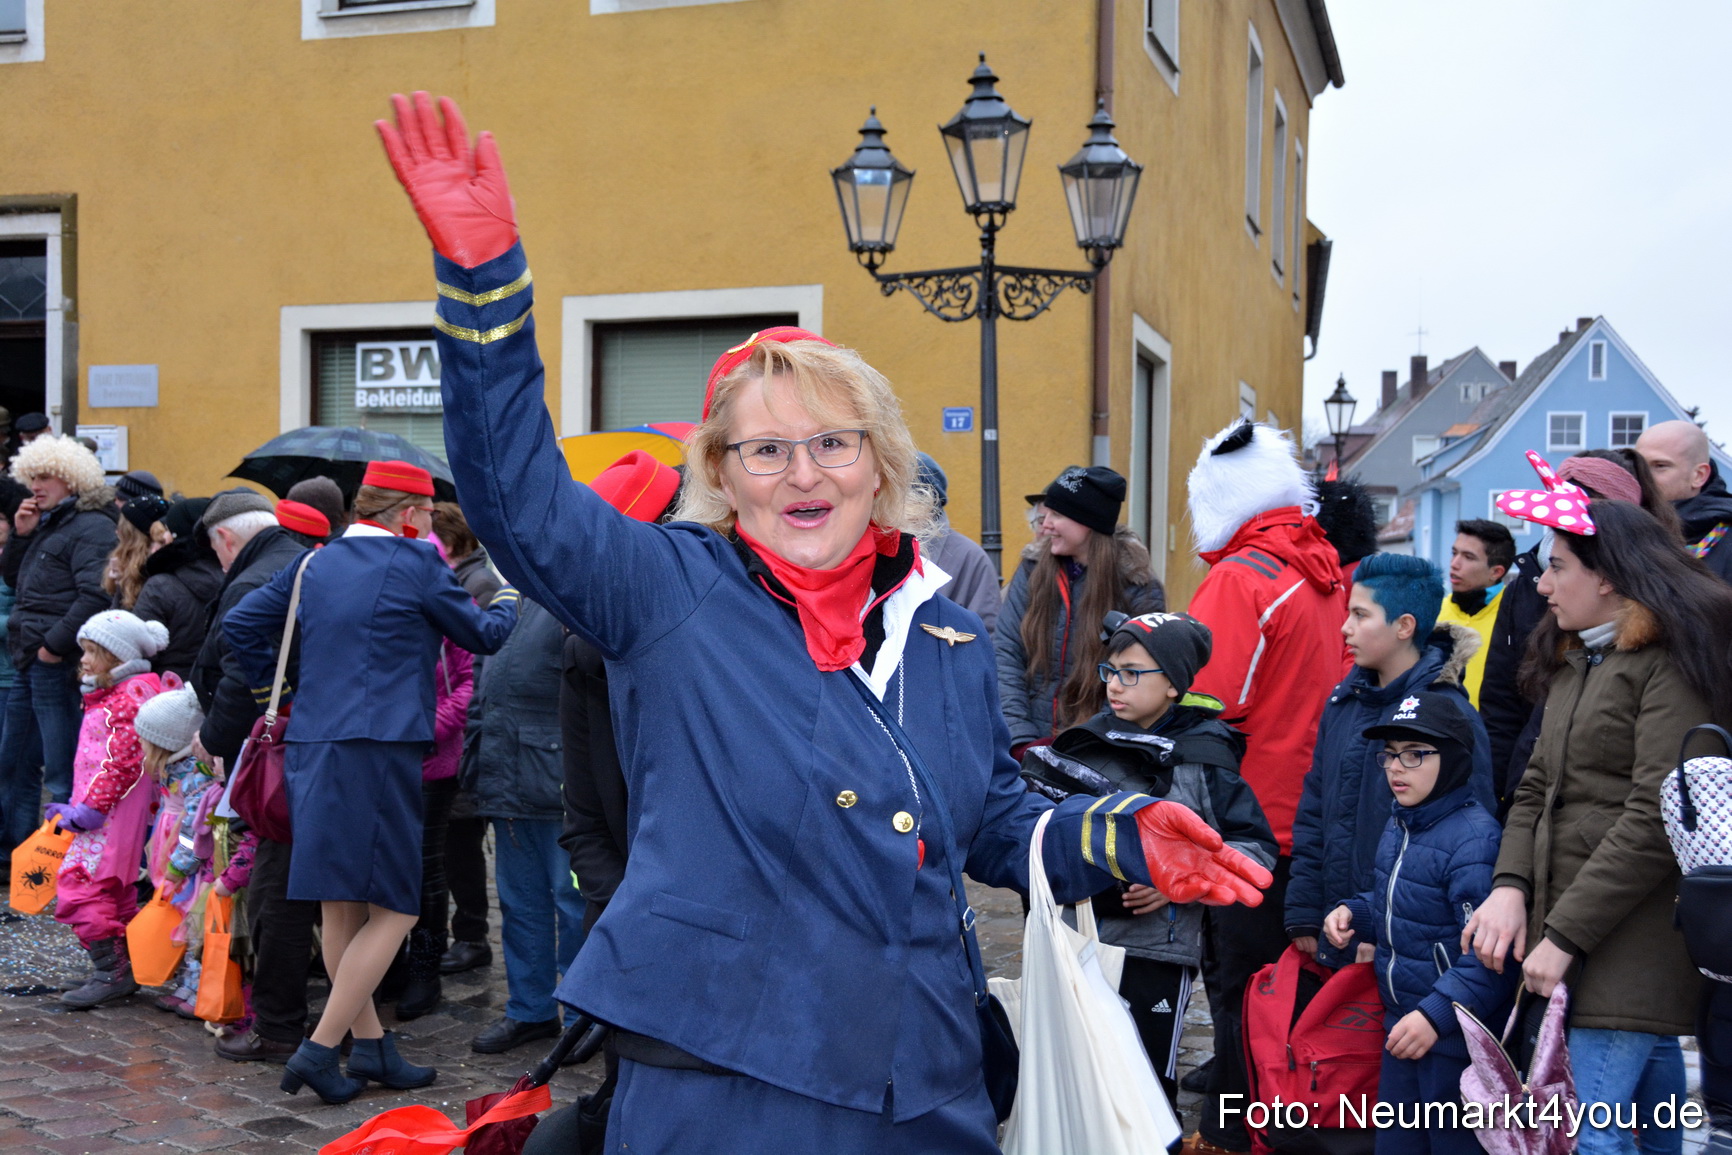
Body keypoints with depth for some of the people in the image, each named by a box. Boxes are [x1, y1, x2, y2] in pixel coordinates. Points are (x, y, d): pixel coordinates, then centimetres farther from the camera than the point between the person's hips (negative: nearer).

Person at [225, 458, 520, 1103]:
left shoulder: (316, 562, 14)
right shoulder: (415, 561, -4)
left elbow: (239, 624, 13)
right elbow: (483, 636, 7)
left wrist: (273, 689, 23)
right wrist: (507, 598, 26)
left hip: (310, 747, 8)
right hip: (378, 751, -8)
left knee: (341, 909, 13)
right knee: (393, 909, -2)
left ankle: (370, 1045, 19)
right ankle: (320, 1049, -6)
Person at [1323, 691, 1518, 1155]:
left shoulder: (1474, 838, -22)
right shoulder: (1398, 826, 6)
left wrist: (1436, 1014, -30)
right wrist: (1353, 912, 3)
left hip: (1456, 1038, -8)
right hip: (1402, 1029, 9)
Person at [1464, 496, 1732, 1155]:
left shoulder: (1670, 663, -9)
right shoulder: (1573, 662, 18)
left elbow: (1655, 822, -17)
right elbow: (1538, 786, 15)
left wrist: (1563, 935, -16)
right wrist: (1510, 886, -2)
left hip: (1629, 942, -8)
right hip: (1565, 920, 8)